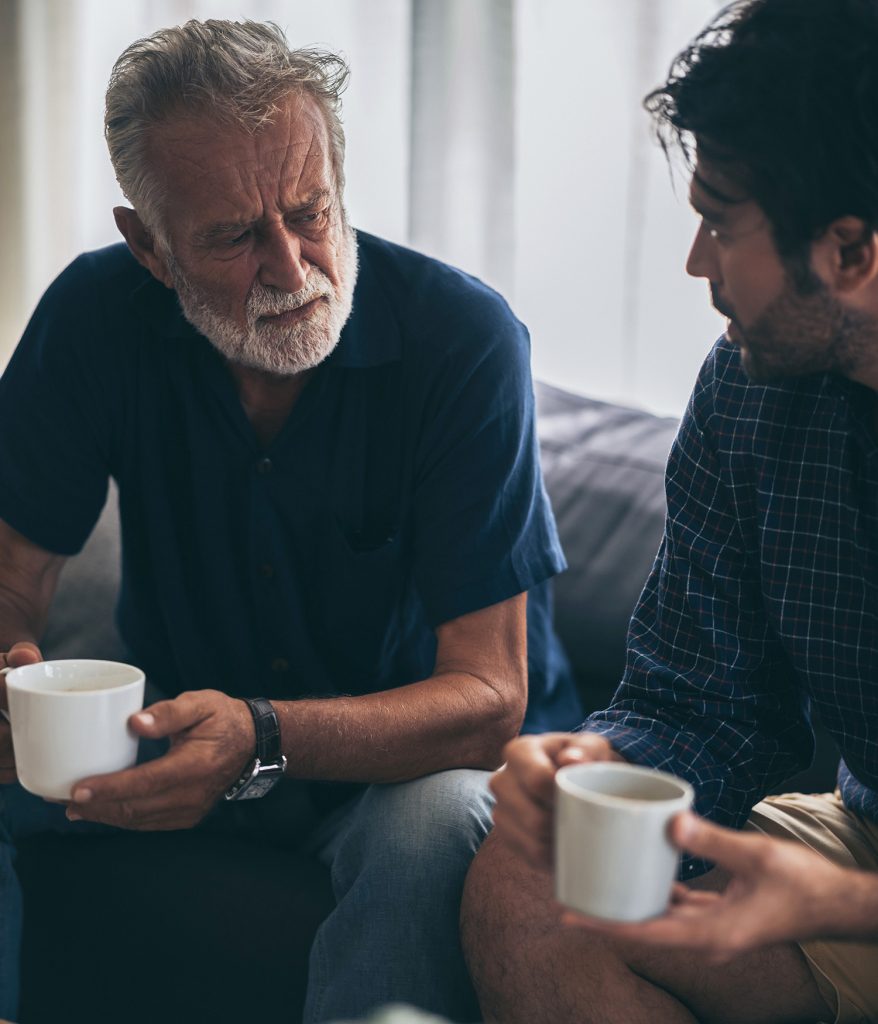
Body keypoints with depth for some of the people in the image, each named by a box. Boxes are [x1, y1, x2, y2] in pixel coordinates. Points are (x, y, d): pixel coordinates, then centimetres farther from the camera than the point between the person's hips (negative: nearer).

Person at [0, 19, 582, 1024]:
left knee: (435, 825, -36)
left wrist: (260, 739, -44)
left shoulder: (463, 339, -23)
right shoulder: (97, 318, -11)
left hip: (415, 744, -3)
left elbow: (488, 698, -26)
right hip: (190, 723, 3)